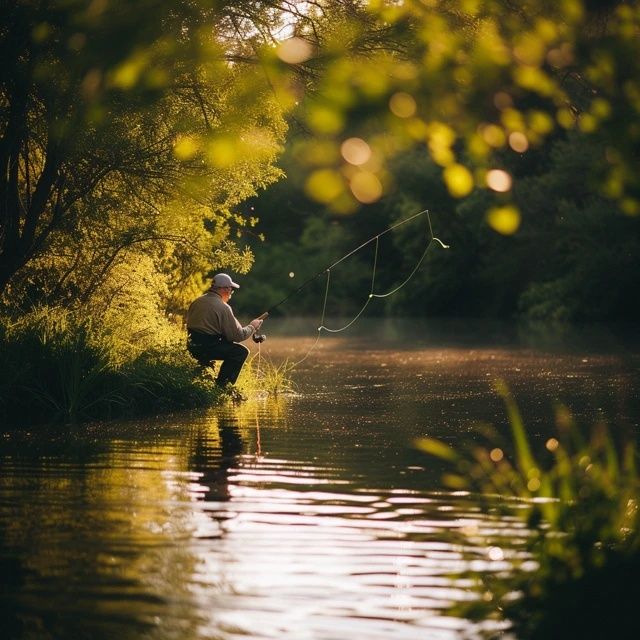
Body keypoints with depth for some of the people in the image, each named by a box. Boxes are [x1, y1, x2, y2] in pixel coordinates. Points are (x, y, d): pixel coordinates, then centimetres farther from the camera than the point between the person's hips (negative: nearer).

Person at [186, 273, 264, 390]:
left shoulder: (197, 301, 10)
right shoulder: (223, 308, -13)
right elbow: (237, 335, -11)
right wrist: (252, 326, 6)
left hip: (192, 347, 9)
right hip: (207, 348, -9)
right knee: (242, 352, -1)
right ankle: (221, 386, -3)